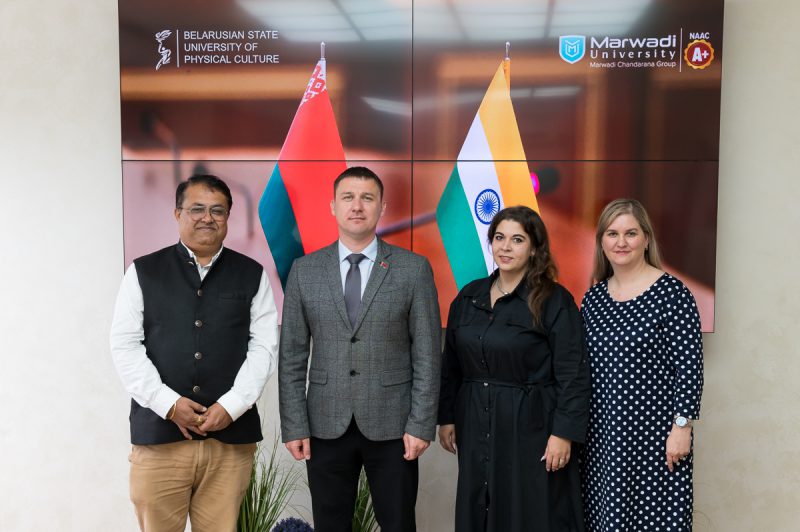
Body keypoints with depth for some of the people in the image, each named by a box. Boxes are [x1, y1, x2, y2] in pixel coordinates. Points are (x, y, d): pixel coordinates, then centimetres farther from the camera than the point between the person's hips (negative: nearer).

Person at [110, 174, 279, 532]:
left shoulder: (252, 275, 8)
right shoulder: (143, 272, 7)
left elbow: (264, 347, 2)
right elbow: (125, 346, 1)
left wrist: (231, 406, -9)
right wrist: (169, 404, -9)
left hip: (231, 435, 1)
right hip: (159, 433, 0)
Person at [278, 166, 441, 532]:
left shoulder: (413, 268, -3)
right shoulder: (304, 270, 2)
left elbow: (427, 354, -3)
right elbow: (292, 355, 2)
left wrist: (421, 424, -7)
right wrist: (294, 425, -2)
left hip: (391, 424, -1)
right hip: (325, 425, 2)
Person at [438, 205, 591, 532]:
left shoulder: (555, 301, -8)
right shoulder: (468, 297, 7)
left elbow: (573, 375, -11)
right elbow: (451, 366, 11)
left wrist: (564, 433, -15)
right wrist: (446, 417, 9)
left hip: (531, 427, -4)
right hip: (476, 428, 5)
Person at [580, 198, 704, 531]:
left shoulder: (672, 293, -9)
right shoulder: (593, 297, 7)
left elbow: (689, 365, -10)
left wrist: (682, 426, -13)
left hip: (653, 433, -5)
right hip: (602, 433, 5)